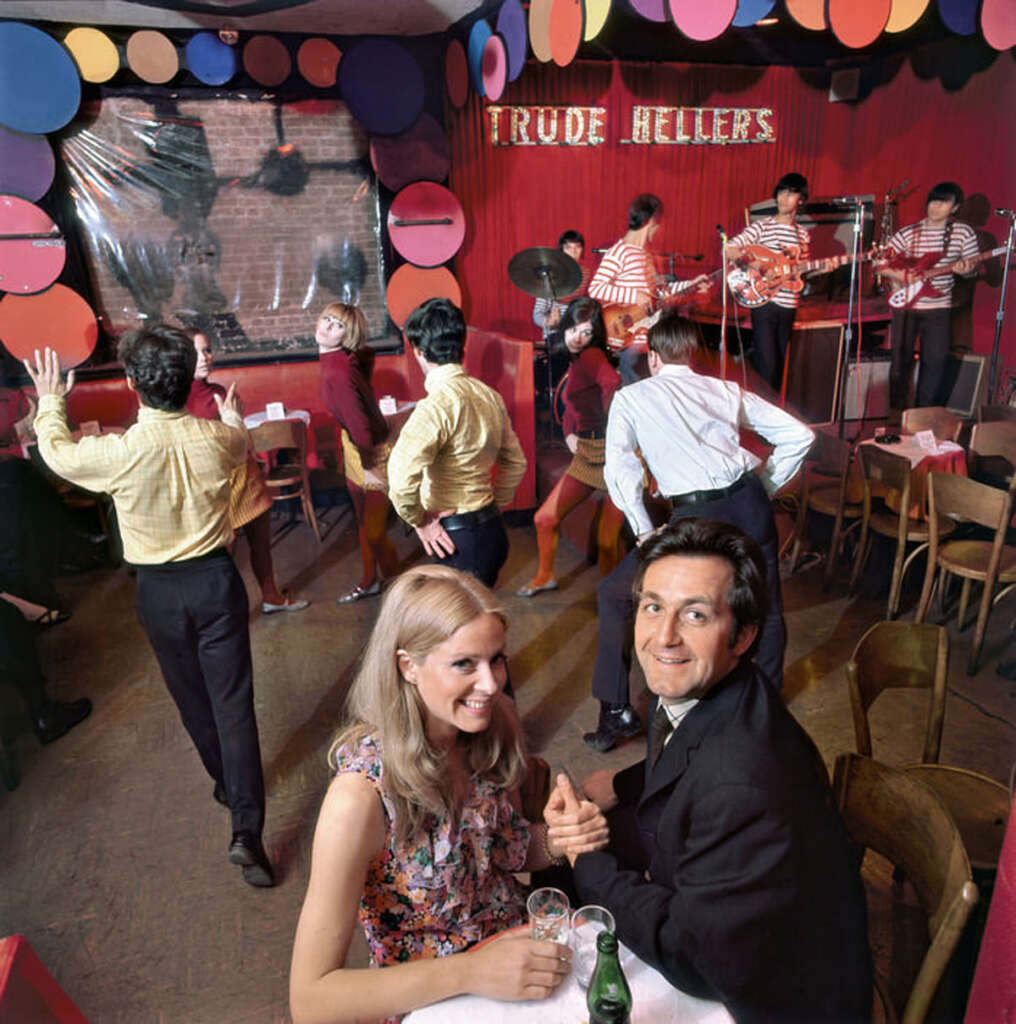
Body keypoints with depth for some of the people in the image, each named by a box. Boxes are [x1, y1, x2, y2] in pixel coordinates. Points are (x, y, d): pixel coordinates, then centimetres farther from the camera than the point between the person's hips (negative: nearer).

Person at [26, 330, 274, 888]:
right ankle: (246, 827, 0)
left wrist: (50, 402, 23)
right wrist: (232, 414, 37)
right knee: (233, 700, 4)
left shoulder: (119, 451, -19)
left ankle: (226, 783, 42)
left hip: (159, 591, 0)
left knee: (191, 695, 21)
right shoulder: (217, 438, -13)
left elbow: (59, 454, 4)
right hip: (215, 580, 1)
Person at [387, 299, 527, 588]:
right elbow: (516, 463, 17)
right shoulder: (489, 395, 6)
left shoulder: (440, 402, -21)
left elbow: (402, 475, -33)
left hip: (458, 541, -8)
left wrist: (419, 520, -17)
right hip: (491, 529, 9)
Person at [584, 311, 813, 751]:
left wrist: (645, 532, 1)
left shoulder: (631, 397, 10)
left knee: (613, 595, 13)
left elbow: (619, 469, -4)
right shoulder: (726, 390, 18)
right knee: (766, 604, 26)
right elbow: (799, 435, 15)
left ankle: (617, 712, 15)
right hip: (750, 503, 4)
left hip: (696, 514, -4)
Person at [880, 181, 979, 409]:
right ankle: (897, 414, 18)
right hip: (905, 306, 0)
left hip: (937, 307, 0)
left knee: (935, 362, -2)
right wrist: (903, 275, -14)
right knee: (900, 360, 4)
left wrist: (965, 270, -16)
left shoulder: (964, 233, 1)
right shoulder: (908, 233, -1)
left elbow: (971, 269, 7)